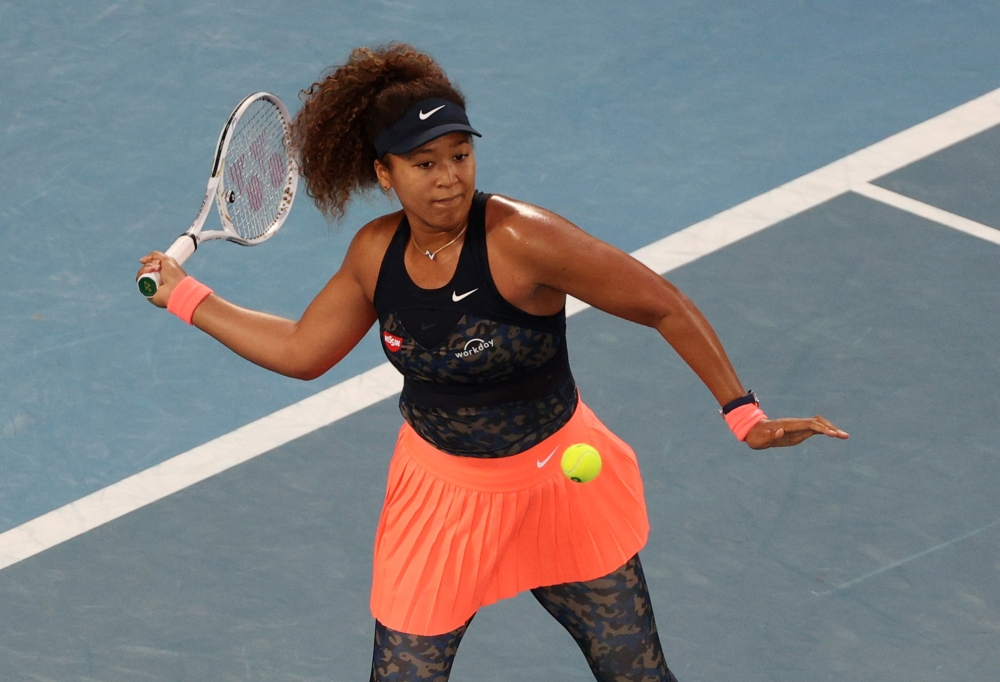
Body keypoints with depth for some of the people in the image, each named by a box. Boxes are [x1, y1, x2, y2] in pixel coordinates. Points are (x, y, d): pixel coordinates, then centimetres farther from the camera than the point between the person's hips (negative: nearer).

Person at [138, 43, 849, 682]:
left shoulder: (522, 239, -24)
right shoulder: (376, 252, -7)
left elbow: (665, 306, -19)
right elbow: (303, 351, 9)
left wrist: (744, 413, -21)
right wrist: (184, 294, 12)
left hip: (560, 484, -3)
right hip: (439, 495, 3)